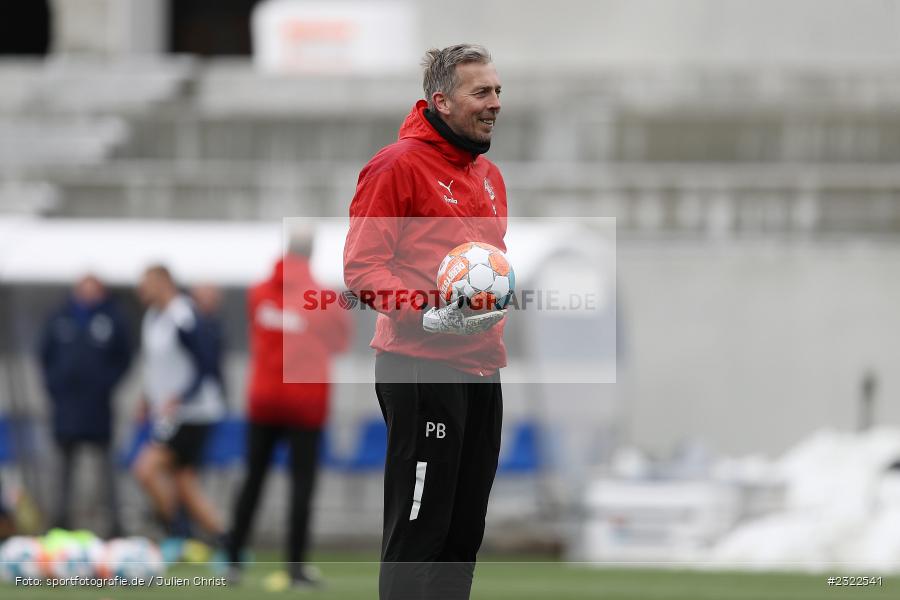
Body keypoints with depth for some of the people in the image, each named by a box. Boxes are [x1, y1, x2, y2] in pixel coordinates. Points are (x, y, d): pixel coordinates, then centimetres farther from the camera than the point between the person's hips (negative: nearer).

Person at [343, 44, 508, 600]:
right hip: (421, 367, -9)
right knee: (418, 528, -7)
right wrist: (427, 314, -23)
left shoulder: (489, 175, 17)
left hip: (481, 367, 9)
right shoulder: (399, 165, -10)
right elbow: (361, 266, -13)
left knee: (465, 528, 11)